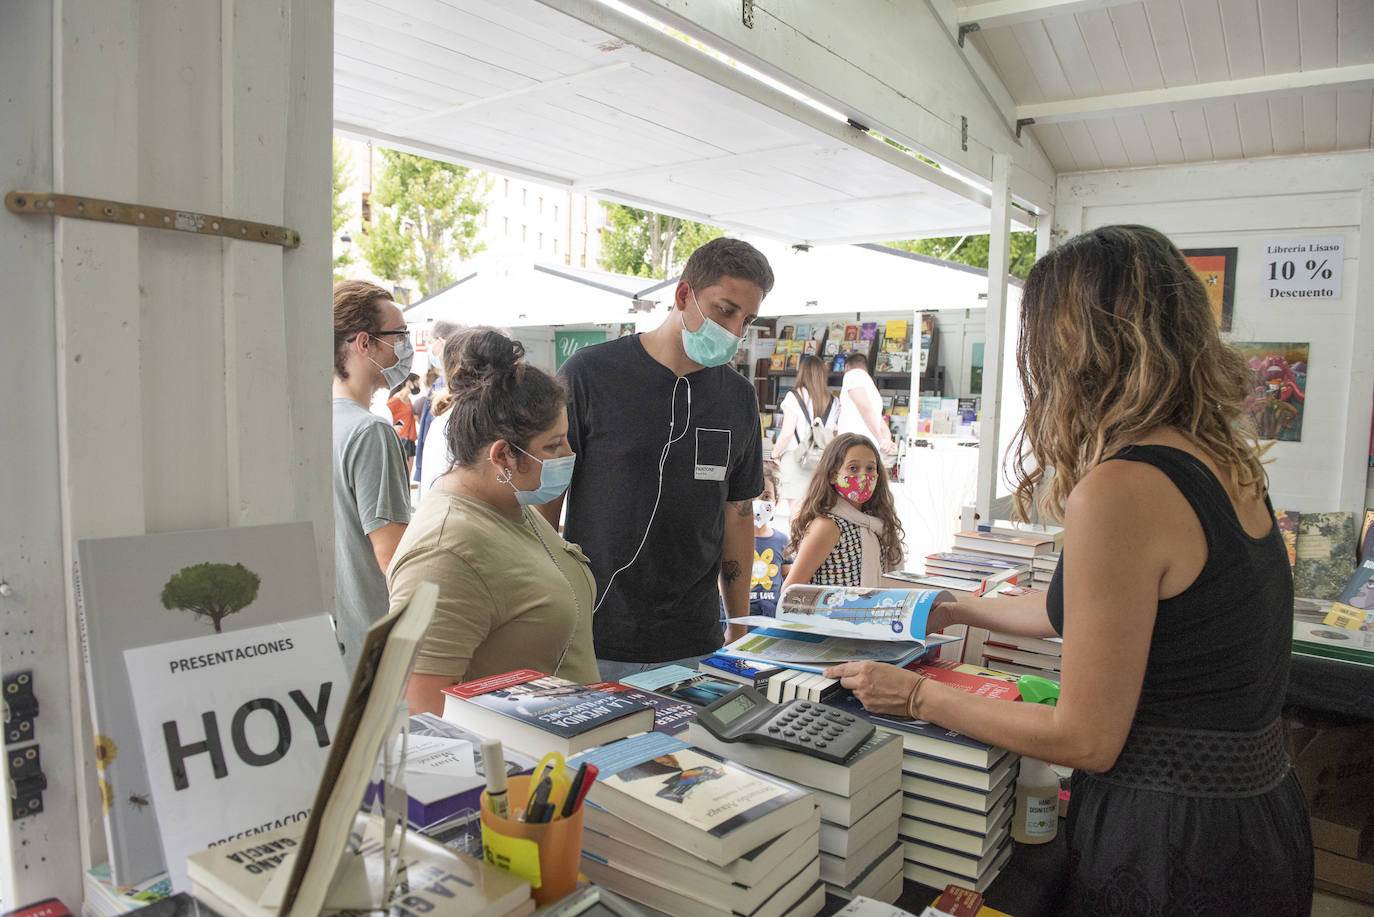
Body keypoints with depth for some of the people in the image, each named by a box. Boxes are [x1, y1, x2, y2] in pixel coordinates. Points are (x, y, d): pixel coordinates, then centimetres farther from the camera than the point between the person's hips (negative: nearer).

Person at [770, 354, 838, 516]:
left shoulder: (794, 397, -6)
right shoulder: (834, 402, 6)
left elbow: (787, 433, -8)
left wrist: (775, 454, 4)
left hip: (796, 459, -4)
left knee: (796, 510, -1)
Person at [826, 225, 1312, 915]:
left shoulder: (1117, 490, -27)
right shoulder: (1226, 460, 2)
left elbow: (1087, 741, -21)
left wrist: (917, 696, -10)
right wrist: (955, 611, 25)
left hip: (1172, 846, -8)